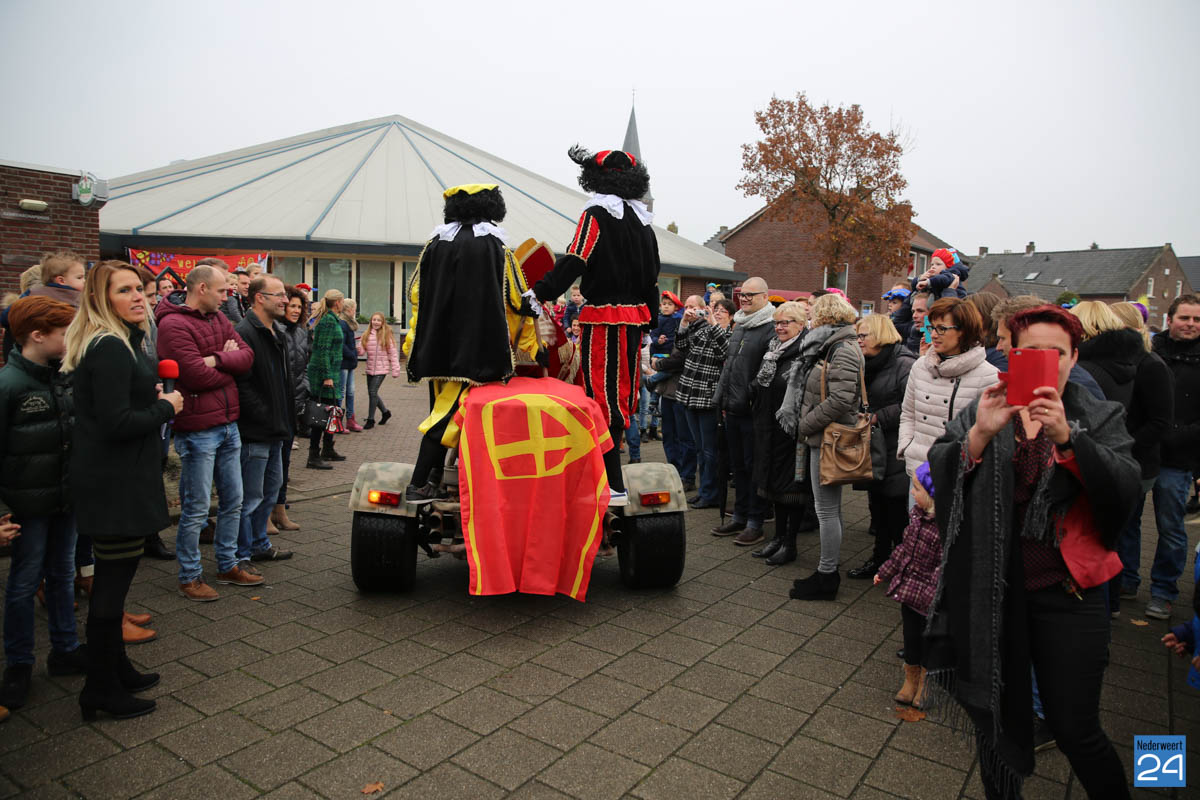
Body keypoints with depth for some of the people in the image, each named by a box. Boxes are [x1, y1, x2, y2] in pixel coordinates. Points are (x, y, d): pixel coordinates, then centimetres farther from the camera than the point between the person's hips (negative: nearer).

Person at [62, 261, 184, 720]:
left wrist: (152, 398, 5)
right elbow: (116, 424, -25)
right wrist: (165, 408, -11)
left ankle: (116, 669, 35)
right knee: (113, 581, 1)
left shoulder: (113, 344, 13)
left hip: (108, 479, 11)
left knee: (111, 578, 20)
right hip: (116, 484, -11)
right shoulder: (111, 350, -19)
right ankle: (101, 690, 15)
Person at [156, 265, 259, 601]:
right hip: (197, 430, -8)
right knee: (196, 509, 2)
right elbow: (197, 375, -22)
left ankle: (228, 566, 30)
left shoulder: (219, 319, 12)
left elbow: (247, 356, 1)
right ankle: (190, 577, 17)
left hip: (228, 425, 8)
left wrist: (217, 359, -15)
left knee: (233, 501, 16)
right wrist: (230, 364, -6)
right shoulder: (173, 325, -14)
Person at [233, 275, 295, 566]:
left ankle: (260, 543, 33)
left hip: (274, 432, 10)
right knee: (250, 497, -1)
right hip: (254, 433, -10)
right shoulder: (244, 333, -16)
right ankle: (241, 556, 11)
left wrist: (285, 419, 15)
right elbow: (241, 385, -23)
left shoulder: (276, 334, 15)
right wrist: (268, 418, -20)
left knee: (271, 488, 19)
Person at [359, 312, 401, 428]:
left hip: (381, 369, -5)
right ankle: (385, 412, 33)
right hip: (370, 369, 5)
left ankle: (370, 419, 3)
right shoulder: (367, 335, 7)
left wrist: (395, 370, -8)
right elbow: (362, 350, 1)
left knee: (373, 392, -9)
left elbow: (393, 354, -5)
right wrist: (358, 350, -24)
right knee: (371, 393, 12)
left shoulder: (387, 336, -5)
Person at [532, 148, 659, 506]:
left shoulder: (595, 215, -7)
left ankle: (614, 486, -4)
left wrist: (537, 293, -15)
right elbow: (652, 278, 16)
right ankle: (606, 472, 26)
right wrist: (650, 323, 21)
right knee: (621, 391, 14)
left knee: (602, 395, -4)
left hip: (604, 318, -7)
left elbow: (574, 263, -18)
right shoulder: (642, 221, 14)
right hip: (635, 316, 8)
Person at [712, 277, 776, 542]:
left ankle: (755, 523, 12)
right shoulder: (738, 326, 16)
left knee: (754, 466, 1)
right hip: (733, 409, 8)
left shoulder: (771, 328, -11)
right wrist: (722, 400, 19)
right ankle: (739, 516, 27)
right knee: (737, 464, 15)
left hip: (753, 411, -8)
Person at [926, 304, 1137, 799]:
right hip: (992, 595, 1)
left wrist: (1066, 438, -29)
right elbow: (940, 475, -10)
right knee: (998, 720, 15)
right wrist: (981, 433, -26)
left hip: (1066, 596, -1)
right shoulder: (983, 413, 4)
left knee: (1075, 730, 6)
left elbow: (1124, 492, -15)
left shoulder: (1102, 419, 1)